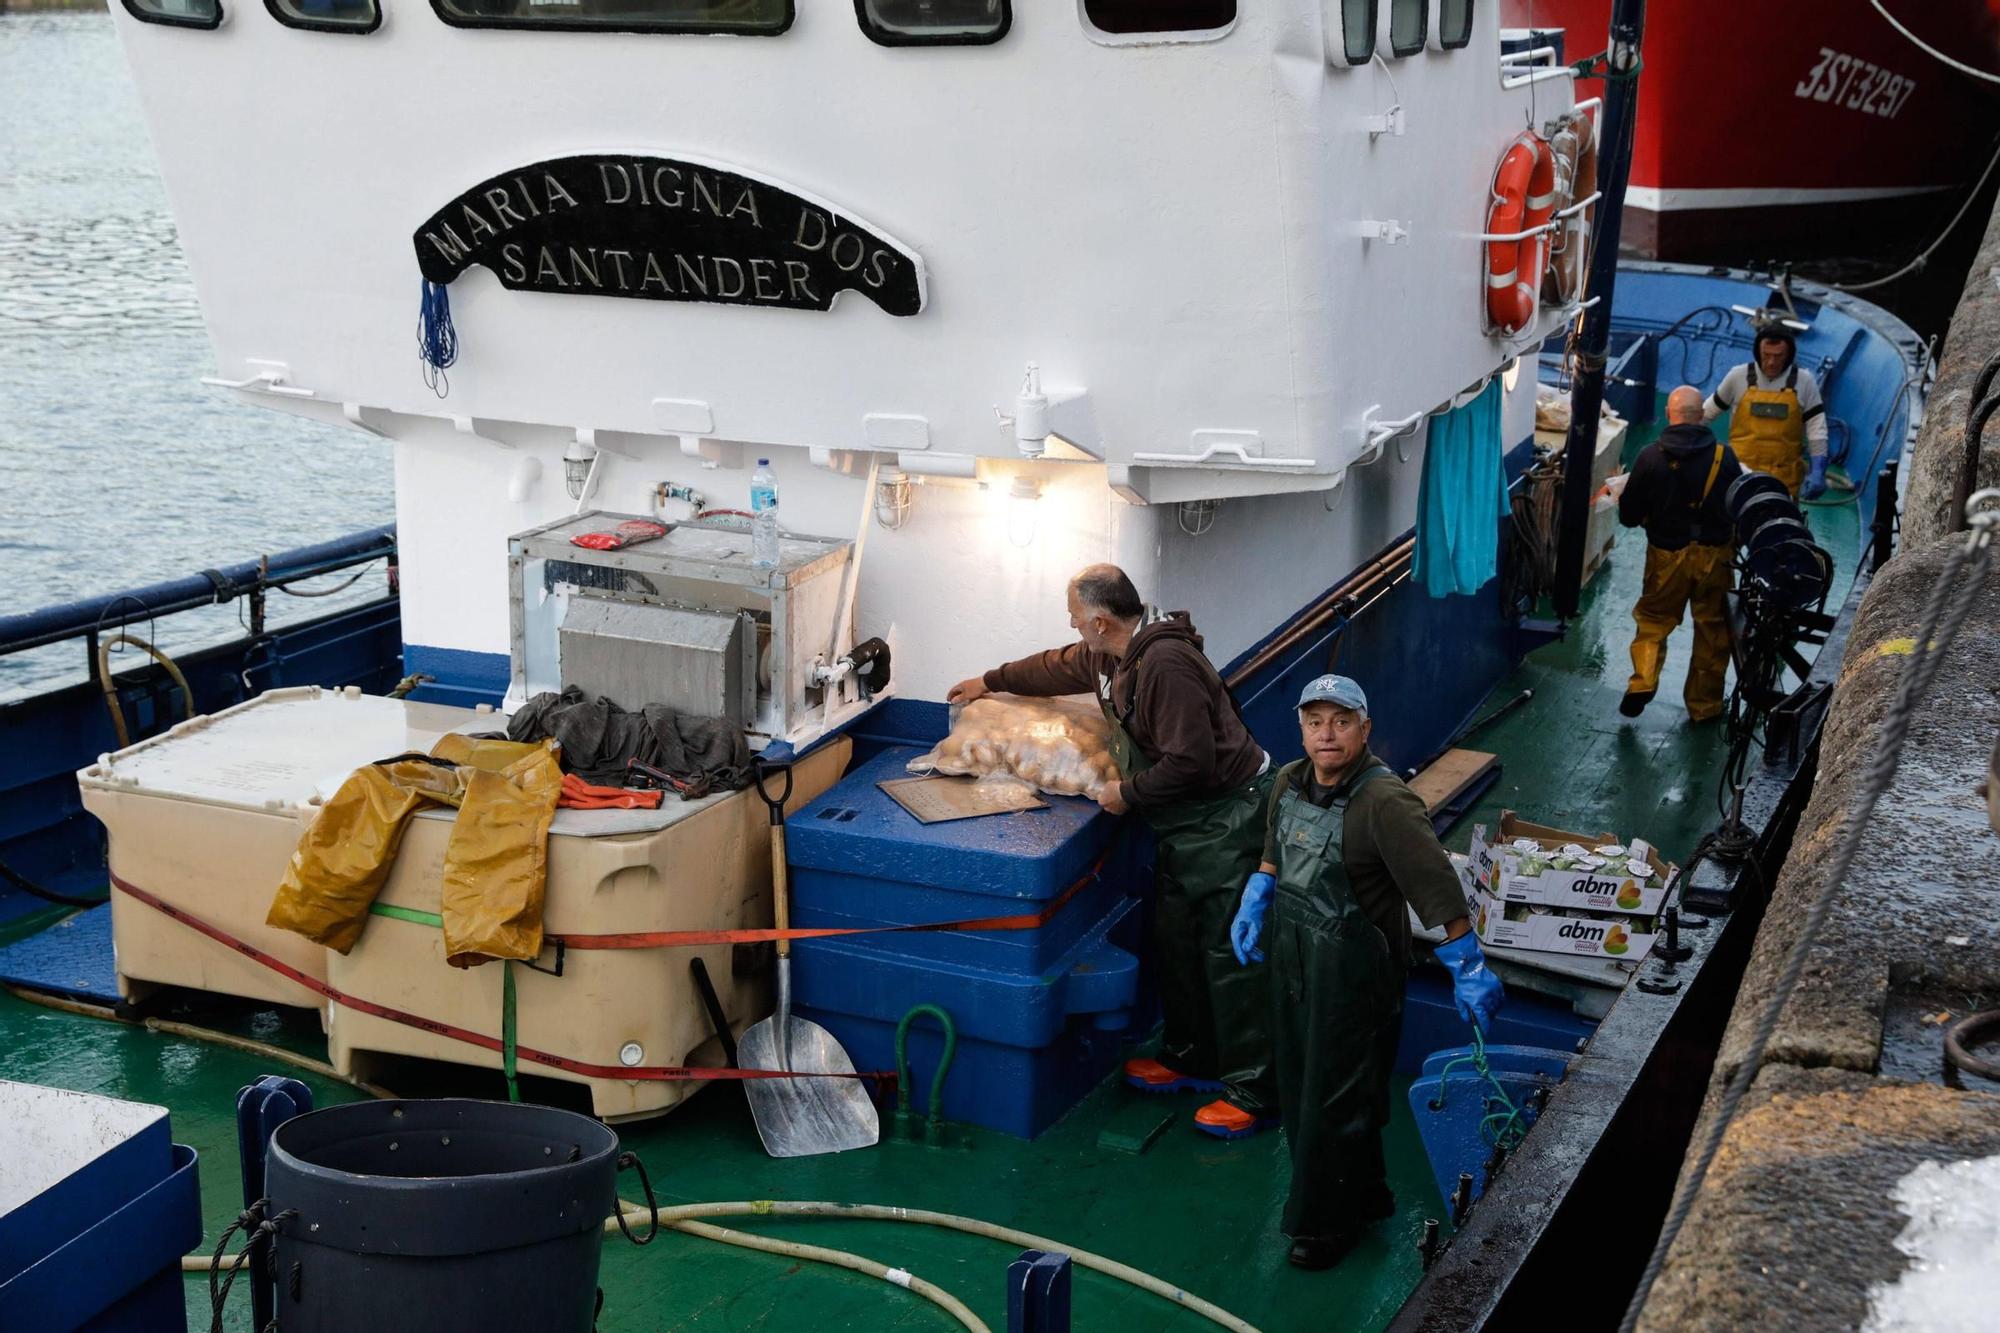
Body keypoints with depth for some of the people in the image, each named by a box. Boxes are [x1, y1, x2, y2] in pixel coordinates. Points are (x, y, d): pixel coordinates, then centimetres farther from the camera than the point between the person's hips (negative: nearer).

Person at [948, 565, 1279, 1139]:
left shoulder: (1165, 664, -27)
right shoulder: (1111, 655, 7)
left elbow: (1189, 762, -29)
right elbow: (1058, 667, 29)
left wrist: (1129, 793, -14)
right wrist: (990, 681, 40)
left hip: (1224, 822, -11)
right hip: (1185, 825, 11)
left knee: (1229, 953, -8)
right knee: (1175, 940, 17)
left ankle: (1254, 1092, -2)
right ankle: (1190, 1058, 32)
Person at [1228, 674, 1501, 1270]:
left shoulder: (1384, 801, -23)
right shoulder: (1290, 782, 2)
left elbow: (1437, 887, -23)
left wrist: (1468, 971, -22)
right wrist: (1252, 906, 12)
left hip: (1352, 968, -8)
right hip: (1292, 954, 8)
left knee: (1334, 1096, 2)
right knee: (1298, 1086, 17)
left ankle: (1326, 1223, 20)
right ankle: (1364, 1198, 35)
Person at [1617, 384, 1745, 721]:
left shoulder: (1650, 457, -12)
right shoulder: (1723, 457, -10)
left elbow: (1628, 515, -6)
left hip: (1668, 555, 0)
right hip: (1714, 554, 1)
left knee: (1653, 621, 16)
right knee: (1712, 630, 13)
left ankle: (1642, 683, -4)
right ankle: (1704, 706, 21)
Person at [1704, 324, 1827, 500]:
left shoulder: (1804, 381, 1)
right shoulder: (1739, 377, 0)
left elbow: (1817, 431, 2)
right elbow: (1709, 410, 13)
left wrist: (1818, 472, -6)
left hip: (1785, 477, 0)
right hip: (1740, 472, 0)